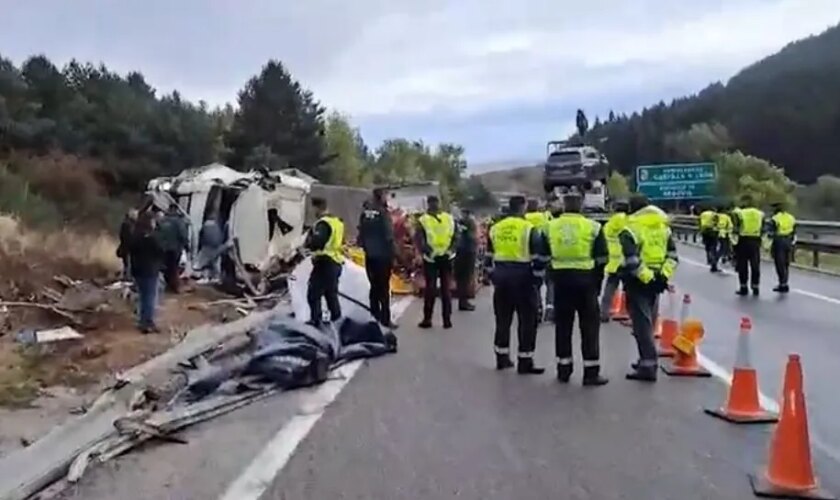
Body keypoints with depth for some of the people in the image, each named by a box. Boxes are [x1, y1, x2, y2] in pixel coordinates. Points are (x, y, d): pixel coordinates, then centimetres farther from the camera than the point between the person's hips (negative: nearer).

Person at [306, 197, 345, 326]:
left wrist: (308, 243, -9)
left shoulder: (323, 223, -15)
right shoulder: (337, 221, 15)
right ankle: (336, 319, 24)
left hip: (325, 262, -10)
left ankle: (315, 320, -6)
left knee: (313, 294, -5)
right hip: (336, 262, 10)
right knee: (331, 294, 19)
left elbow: (317, 241, -29)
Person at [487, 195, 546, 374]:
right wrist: (539, 277, 0)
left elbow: (489, 257, 13)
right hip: (522, 278, -5)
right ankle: (525, 362, 4)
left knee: (502, 319, 14)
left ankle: (502, 358, 21)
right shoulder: (529, 229, -9)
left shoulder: (495, 228, 8)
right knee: (527, 322, 2)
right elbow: (539, 258, -10)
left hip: (501, 277, 6)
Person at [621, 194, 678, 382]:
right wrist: (664, 275, 1)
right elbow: (672, 255, 8)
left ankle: (648, 366, -6)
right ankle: (647, 359, 27)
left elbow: (631, 261, -22)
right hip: (656, 280, 7)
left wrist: (647, 277, -18)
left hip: (639, 281, -7)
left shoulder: (631, 230, -12)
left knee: (642, 323, -5)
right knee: (649, 321, 18)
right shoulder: (664, 227, 11)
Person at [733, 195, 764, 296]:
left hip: (743, 241, -3)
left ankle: (743, 288, 8)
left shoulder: (740, 213, -7)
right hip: (756, 241, 3)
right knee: (755, 266, 10)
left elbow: (736, 229, -9)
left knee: (743, 266, 5)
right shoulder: (760, 214, 5)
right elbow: (762, 229, 6)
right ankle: (755, 288, 13)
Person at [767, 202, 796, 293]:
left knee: (780, 264, -2)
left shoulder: (774, 219, -9)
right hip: (788, 243, 6)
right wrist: (792, 244, 19)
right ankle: (783, 284, 18)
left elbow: (770, 233, -12)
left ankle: (783, 284, -5)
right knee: (786, 265, 13)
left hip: (779, 243, -6)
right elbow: (794, 233, 14)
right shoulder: (791, 218, 11)